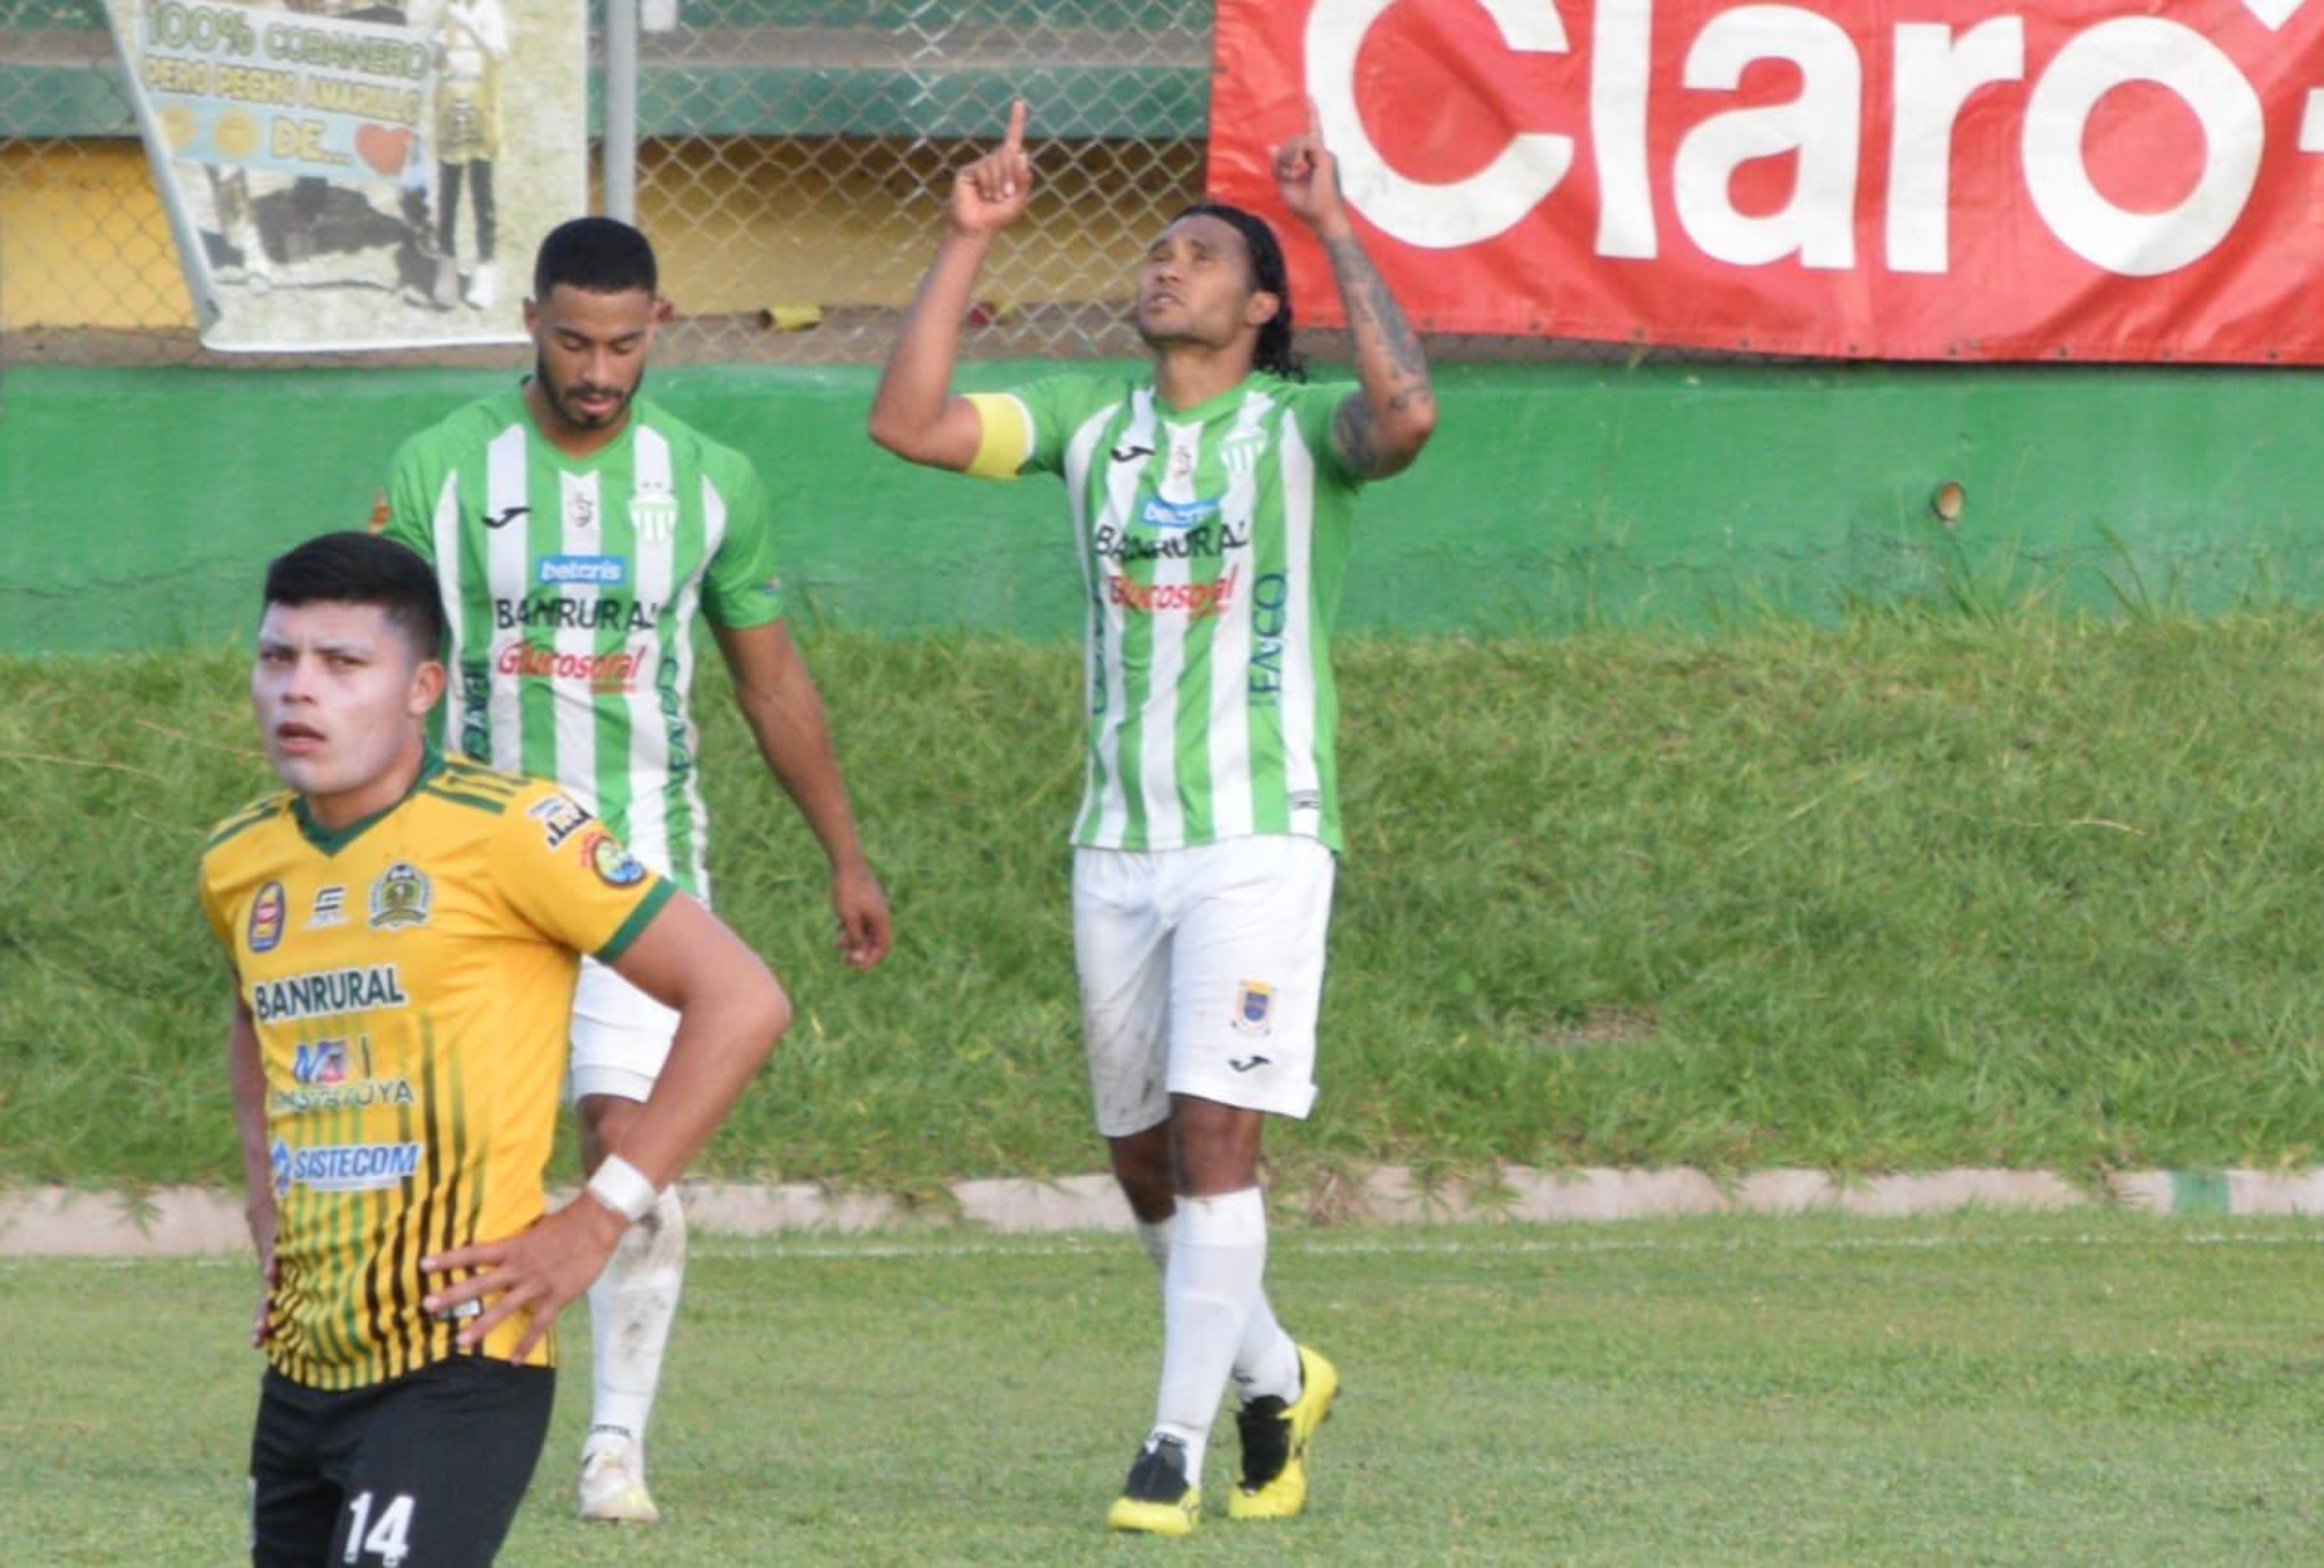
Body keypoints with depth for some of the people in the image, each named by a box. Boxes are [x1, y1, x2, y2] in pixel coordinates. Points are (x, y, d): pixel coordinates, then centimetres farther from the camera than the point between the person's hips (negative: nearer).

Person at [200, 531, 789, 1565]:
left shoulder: (504, 834, -10)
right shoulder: (238, 866, 11)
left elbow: (741, 1001, -11)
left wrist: (597, 1220, -12)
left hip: (455, 1363, -8)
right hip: (304, 1364, 8)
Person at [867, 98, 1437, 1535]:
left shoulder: (1300, 430, -3)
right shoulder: (1090, 423, 11)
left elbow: (1407, 413, -25)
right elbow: (909, 422, 1)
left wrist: (1336, 231, -21)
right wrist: (967, 244, -2)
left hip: (1259, 839, -5)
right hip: (1117, 846, 5)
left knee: (1214, 1135, -13)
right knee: (1144, 1158, 11)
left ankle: (1178, 1449, -9)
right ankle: (1276, 1376, 33)